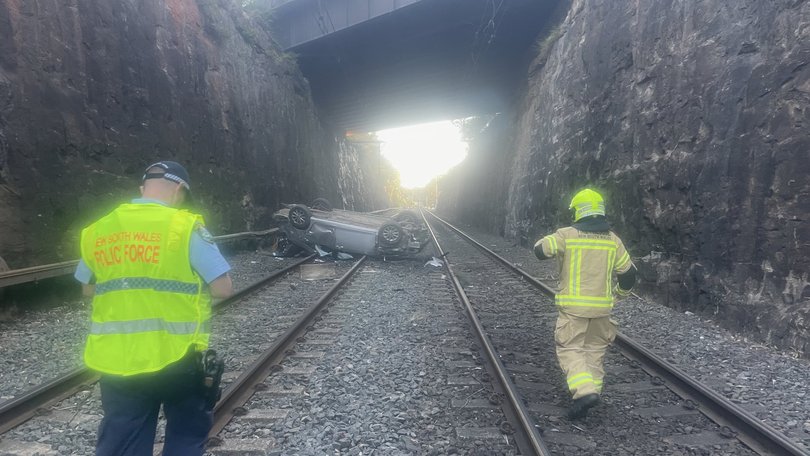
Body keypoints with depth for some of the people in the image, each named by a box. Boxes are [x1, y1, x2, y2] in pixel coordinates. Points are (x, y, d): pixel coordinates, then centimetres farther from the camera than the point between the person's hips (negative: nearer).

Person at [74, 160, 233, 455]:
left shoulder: (98, 230, 3)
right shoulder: (186, 227, -12)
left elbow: (88, 289, 17)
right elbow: (223, 288, -12)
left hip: (116, 362, 4)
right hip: (175, 356, -4)